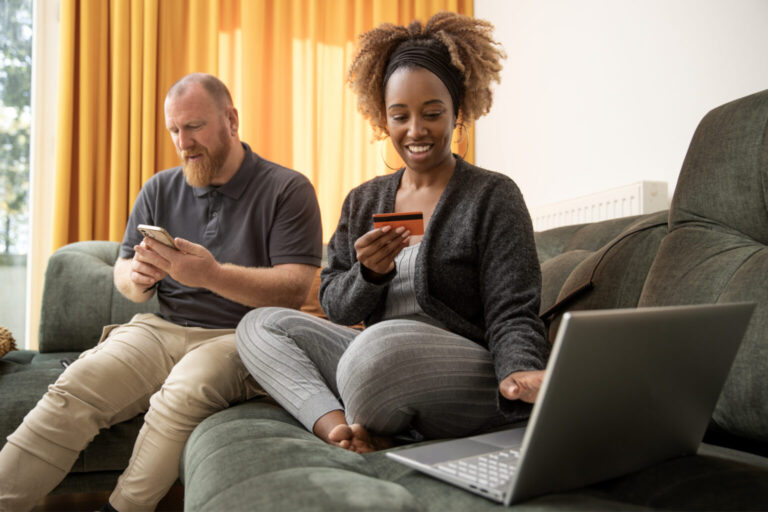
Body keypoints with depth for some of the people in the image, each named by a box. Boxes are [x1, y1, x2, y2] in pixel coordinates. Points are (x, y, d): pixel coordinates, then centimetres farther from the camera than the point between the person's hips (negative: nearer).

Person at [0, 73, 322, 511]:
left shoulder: (287, 190, -1)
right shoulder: (160, 190, 14)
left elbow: (295, 289, -10)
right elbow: (123, 272, 19)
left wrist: (212, 274, -23)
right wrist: (136, 279, -7)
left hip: (237, 337, -4)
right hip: (160, 328, 4)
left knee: (184, 392, -33)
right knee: (75, 388, -21)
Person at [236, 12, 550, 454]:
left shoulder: (493, 197, -1)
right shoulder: (363, 202, 14)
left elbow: (512, 313, -8)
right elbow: (335, 308, 10)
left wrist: (519, 370, -31)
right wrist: (369, 274, -13)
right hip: (379, 369, 6)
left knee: (385, 341, -37)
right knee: (261, 324, -4)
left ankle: (361, 433, -5)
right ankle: (341, 427, -25)